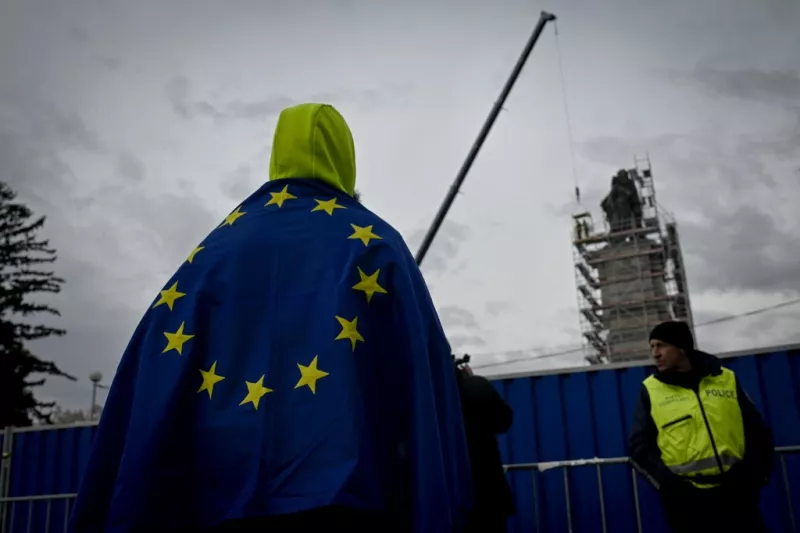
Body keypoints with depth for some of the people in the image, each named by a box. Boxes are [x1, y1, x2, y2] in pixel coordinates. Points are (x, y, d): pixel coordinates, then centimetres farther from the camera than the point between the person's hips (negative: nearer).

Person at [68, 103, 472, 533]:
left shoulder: (219, 243, 14)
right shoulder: (377, 244, 9)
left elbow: (157, 382, 8)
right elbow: (425, 380, 0)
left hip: (228, 495, 3)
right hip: (344, 489, -2)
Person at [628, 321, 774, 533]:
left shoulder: (726, 379, 9)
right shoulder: (651, 390, 5)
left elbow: (757, 432, 13)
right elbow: (639, 445, 3)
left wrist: (756, 475, 0)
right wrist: (669, 484, -9)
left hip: (736, 495, 2)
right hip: (688, 500, -1)